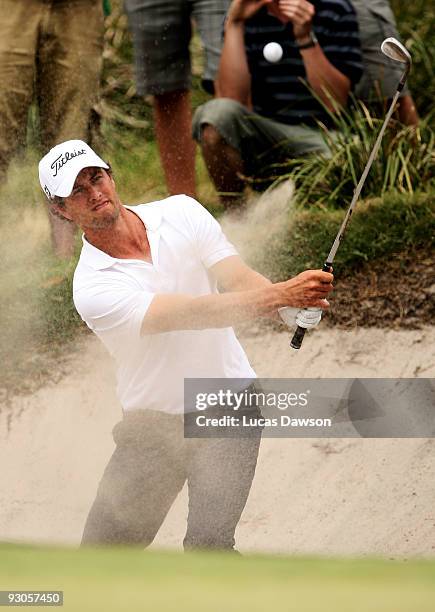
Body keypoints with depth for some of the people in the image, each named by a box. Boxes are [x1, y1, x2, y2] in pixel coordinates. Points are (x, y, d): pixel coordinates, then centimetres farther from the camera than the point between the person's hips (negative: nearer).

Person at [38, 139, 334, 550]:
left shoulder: (181, 214, -2)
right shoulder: (92, 288, -16)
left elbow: (240, 280, -12)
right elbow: (196, 312, -26)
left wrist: (292, 306, -34)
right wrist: (280, 294, -37)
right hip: (151, 423, 0)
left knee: (208, 546, -18)